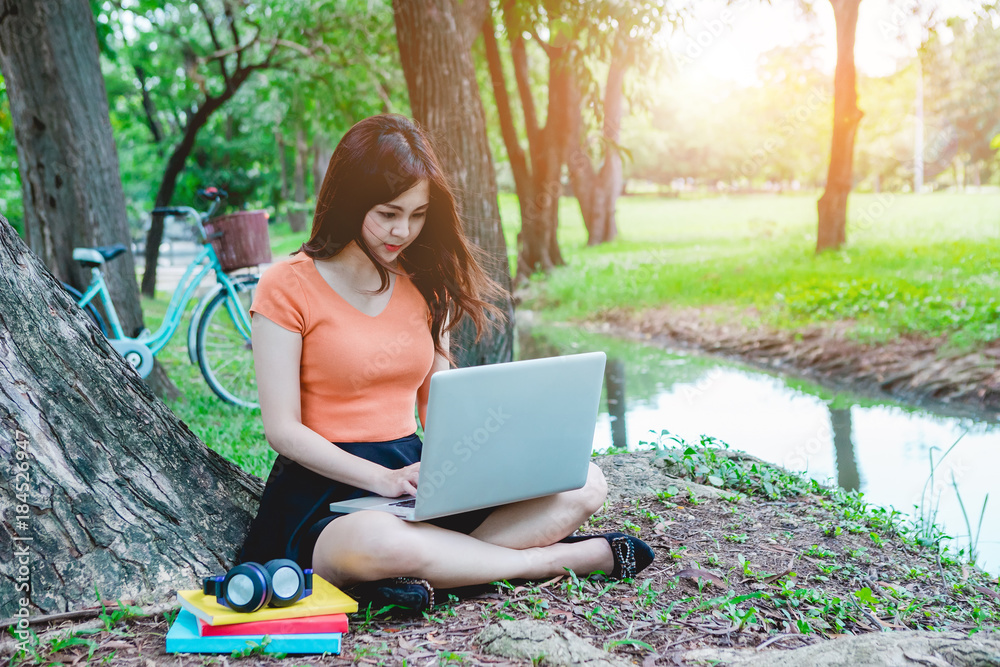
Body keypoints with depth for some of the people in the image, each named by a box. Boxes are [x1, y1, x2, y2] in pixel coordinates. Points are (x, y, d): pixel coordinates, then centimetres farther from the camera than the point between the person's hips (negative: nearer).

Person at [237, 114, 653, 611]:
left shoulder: (425, 284, 12)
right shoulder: (288, 286, -5)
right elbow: (282, 429, -9)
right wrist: (384, 478, -22)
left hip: (414, 474, 5)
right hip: (328, 487, -5)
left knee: (583, 485, -12)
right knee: (376, 543, -41)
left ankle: (438, 573, -25)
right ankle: (551, 559, -18)